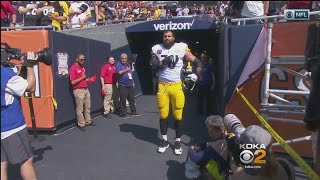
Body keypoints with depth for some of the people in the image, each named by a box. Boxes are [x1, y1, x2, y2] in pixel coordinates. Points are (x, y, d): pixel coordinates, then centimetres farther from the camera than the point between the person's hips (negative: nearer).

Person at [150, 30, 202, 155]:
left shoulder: (181, 48, -2)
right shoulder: (157, 49, 3)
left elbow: (197, 62, 2)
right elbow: (152, 66, -6)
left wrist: (196, 74, -13)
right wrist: (163, 62, -19)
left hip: (176, 86, -1)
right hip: (162, 86, 2)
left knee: (178, 116, 3)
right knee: (163, 115, 10)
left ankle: (178, 142, 19)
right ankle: (164, 140, 26)